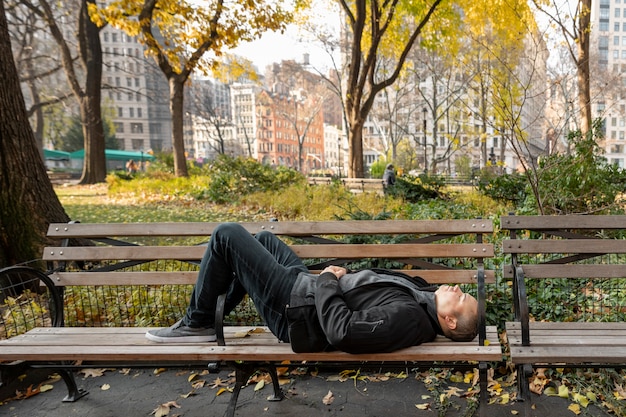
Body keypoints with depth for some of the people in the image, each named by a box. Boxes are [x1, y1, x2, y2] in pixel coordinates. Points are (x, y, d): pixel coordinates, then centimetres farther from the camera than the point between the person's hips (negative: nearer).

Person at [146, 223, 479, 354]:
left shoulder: (409, 318, -29)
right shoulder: (423, 295, -1)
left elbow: (342, 331, -35)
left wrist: (327, 280, -21)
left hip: (296, 308, -9)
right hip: (311, 291, 9)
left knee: (227, 235, -9)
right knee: (263, 238, 24)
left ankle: (198, 324, 12)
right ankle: (211, 311, 33)